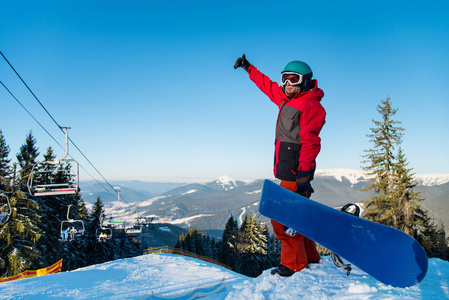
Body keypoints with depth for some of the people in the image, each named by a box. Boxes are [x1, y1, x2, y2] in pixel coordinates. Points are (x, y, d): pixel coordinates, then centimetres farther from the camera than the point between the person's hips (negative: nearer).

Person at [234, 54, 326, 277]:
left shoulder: (310, 104, -9)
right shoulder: (285, 98, 17)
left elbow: (310, 141, -20)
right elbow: (267, 85, 34)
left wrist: (304, 172, -28)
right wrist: (248, 68, 41)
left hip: (295, 172, -10)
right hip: (286, 171, 10)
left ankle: (293, 264, 3)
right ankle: (310, 258, 27)